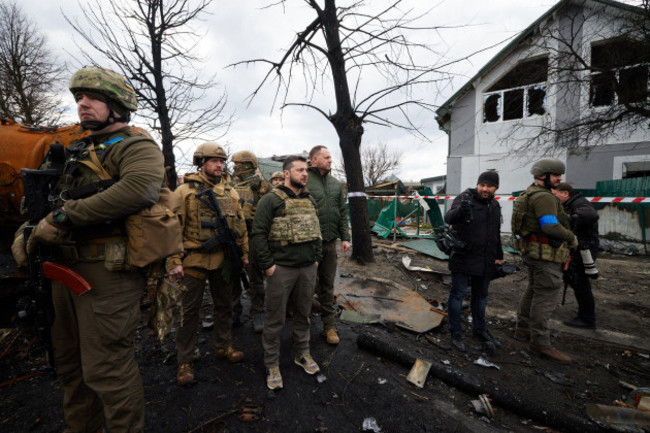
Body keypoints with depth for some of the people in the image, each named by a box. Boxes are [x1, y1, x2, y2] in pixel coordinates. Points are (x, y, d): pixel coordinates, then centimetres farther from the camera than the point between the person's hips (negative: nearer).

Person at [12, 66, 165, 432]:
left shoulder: (136, 146, -8)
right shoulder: (79, 151, 21)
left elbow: (142, 187, -30)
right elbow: (54, 200, 25)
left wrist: (64, 217, -23)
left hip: (107, 272, -9)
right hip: (67, 267, 9)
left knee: (106, 368, -1)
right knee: (70, 363, 22)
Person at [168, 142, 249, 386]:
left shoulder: (230, 192, 8)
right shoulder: (185, 191, -5)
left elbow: (240, 224, 11)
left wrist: (244, 253, 9)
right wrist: (174, 261, -13)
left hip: (224, 258, 5)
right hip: (195, 259, -4)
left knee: (224, 304, 16)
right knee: (190, 310, 6)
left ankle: (223, 346, 36)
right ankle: (184, 361, 22)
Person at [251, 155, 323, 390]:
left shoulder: (309, 200, 12)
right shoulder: (272, 199, -8)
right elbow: (258, 233, -12)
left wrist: (316, 258, 12)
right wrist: (268, 265, -14)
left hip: (308, 268, 6)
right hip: (281, 269, -5)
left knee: (303, 313, 18)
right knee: (275, 319, 7)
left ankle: (302, 353, 38)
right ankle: (272, 365, 24)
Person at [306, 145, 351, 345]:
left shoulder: (336, 183, 13)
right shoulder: (305, 181, -8)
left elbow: (342, 212, 15)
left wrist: (345, 237, 9)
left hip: (330, 241, 5)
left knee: (327, 285, 13)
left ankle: (329, 325, 25)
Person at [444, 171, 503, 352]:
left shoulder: (495, 205, 11)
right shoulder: (465, 198, -11)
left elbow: (496, 234, 22)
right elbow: (448, 218, -30)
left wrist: (499, 256, 19)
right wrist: (460, 210, -51)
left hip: (485, 261, 7)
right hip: (463, 259, -7)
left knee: (480, 295, 18)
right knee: (458, 294, 1)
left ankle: (479, 330, 35)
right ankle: (456, 333, 15)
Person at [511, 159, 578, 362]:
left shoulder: (529, 195, 15)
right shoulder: (543, 197, -17)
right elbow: (551, 227, -26)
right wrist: (572, 238, -8)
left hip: (533, 251, 10)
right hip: (545, 254, -10)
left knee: (533, 291, 17)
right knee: (546, 296, -4)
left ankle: (522, 329, 27)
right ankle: (540, 342, 4)